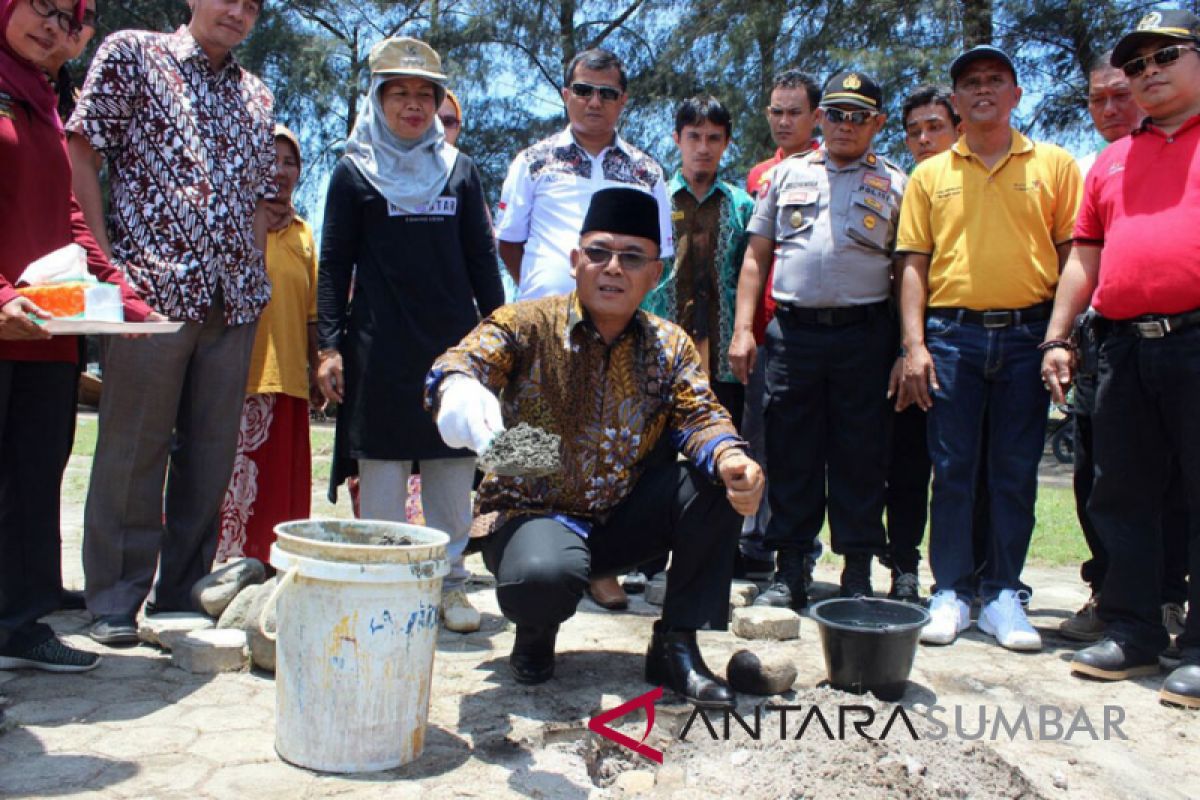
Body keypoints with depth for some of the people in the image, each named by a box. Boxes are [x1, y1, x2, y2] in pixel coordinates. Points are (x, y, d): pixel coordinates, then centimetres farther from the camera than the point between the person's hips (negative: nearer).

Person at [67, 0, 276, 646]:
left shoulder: (257, 97, 20)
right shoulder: (132, 54, 7)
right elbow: (81, 153, 0)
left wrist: (253, 273, 11)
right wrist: (108, 256, -9)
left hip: (235, 299, 5)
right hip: (152, 289, -4)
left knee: (211, 453, 6)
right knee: (132, 449, -1)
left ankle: (183, 593, 17)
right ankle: (115, 601, 10)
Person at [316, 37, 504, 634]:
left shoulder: (459, 170, 13)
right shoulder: (355, 172, 6)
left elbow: (481, 259, 14)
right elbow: (334, 263, 4)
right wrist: (329, 345, -4)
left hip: (455, 343, 2)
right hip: (380, 345, -2)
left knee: (453, 471, 4)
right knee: (382, 468, 1)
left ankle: (450, 580, 15)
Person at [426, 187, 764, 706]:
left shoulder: (670, 346, 5)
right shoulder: (527, 325, -5)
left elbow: (699, 415, -8)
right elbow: (465, 360, -22)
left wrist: (730, 458, -33)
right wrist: (458, 389, -49)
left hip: (626, 521, 4)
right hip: (536, 513, -4)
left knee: (718, 482, -20)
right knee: (543, 577, -37)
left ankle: (677, 648, -5)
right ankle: (535, 635, 3)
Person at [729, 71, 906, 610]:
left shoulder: (894, 184, 12)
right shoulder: (787, 174, 16)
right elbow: (756, 256, 13)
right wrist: (743, 330, 3)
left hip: (864, 334, -1)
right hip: (792, 330, 1)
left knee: (860, 458, 2)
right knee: (790, 454, 3)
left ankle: (858, 577, 12)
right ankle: (790, 573, 13)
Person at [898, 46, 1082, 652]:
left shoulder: (1055, 165, 10)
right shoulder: (930, 174, 12)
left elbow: (1073, 255, 6)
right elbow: (914, 263, 7)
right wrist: (914, 344, -3)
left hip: (1026, 335, 0)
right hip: (952, 334, 0)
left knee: (1016, 472, 4)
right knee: (952, 470, 2)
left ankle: (1003, 596, 13)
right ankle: (950, 594, 11)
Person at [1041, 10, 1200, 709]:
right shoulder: (1113, 161, 21)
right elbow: (1086, 257, 19)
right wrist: (1058, 336, 12)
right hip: (1125, 345, 6)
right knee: (1122, 497, 8)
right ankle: (1133, 635, 18)